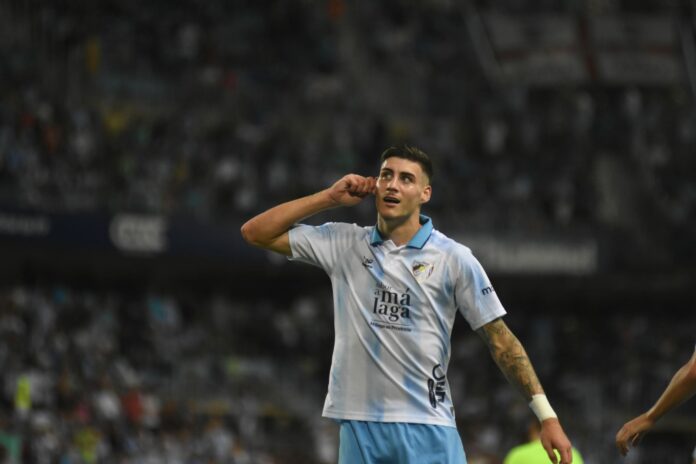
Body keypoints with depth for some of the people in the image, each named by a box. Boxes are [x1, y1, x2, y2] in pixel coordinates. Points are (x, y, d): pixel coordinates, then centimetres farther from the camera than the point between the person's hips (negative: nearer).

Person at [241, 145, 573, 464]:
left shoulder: (454, 259, 0)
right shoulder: (343, 244, 8)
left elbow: (500, 340, 0)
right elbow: (255, 232, 10)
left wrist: (546, 416, -6)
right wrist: (330, 197, 3)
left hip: (428, 430, -3)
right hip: (358, 427, 3)